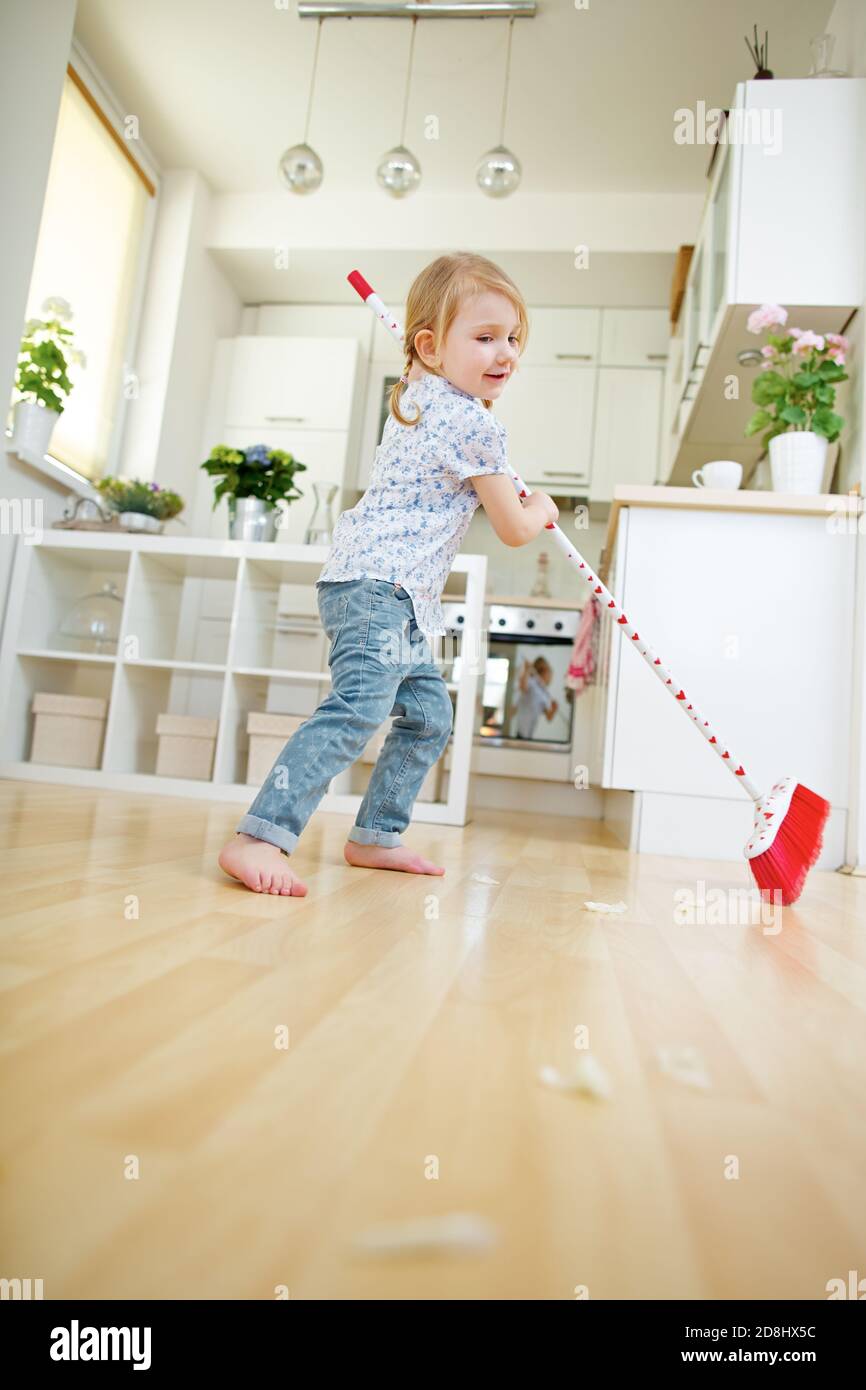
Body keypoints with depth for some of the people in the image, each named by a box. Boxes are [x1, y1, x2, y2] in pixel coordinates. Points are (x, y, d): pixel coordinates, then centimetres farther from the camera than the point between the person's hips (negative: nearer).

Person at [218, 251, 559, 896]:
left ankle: (374, 836, 21)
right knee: (358, 707, -26)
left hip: (396, 598, 11)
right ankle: (257, 839, -29)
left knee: (429, 714, 15)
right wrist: (540, 507, 18)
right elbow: (514, 529, -3)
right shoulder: (476, 423, -10)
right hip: (381, 585, -11)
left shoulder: (416, 396, 18)